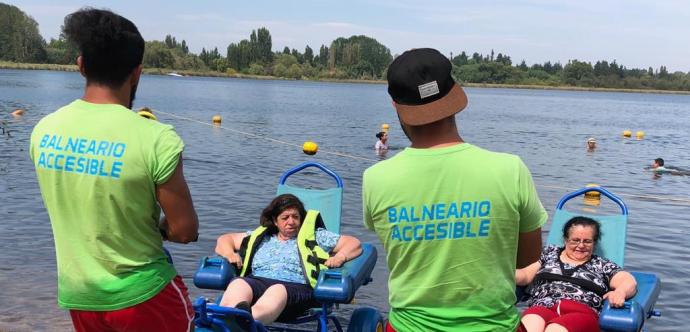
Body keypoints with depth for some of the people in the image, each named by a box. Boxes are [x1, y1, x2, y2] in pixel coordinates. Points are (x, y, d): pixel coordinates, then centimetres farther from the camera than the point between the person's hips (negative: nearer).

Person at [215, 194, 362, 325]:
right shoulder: (260, 237, 34)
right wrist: (230, 254, 13)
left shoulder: (316, 237, 28)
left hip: (297, 285, -2)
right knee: (238, 284, -35)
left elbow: (354, 244, 24)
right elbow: (225, 240, 37)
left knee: (278, 291, -40)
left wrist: (339, 257, 1)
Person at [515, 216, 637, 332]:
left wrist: (620, 292, -14)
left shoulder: (602, 265, 23)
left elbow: (629, 281, 11)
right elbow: (525, 275, 24)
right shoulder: (549, 253, 29)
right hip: (542, 308, 1)